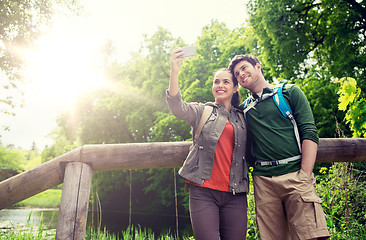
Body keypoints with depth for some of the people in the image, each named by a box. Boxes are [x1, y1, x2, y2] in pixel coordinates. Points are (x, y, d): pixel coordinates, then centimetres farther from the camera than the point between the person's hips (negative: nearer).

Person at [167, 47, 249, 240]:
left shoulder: (242, 119, 18)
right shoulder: (202, 112, 11)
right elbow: (177, 108, -9)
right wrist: (174, 72, -20)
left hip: (234, 194, 3)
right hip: (203, 191, -2)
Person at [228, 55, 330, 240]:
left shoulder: (290, 92, 11)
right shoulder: (244, 108, 18)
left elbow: (309, 133, 2)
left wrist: (305, 176, -10)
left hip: (295, 174, -2)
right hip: (263, 180, 2)